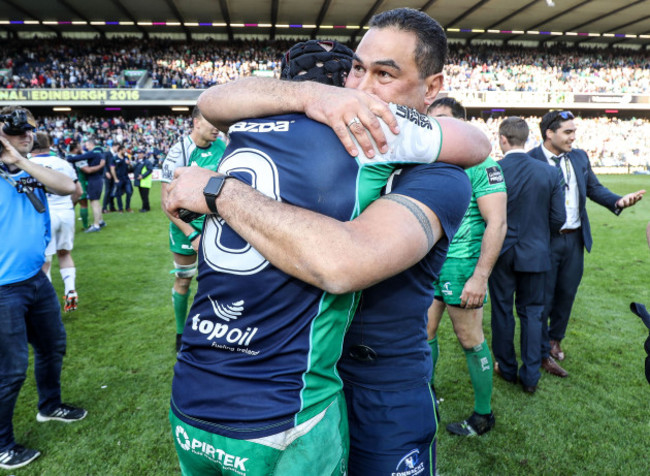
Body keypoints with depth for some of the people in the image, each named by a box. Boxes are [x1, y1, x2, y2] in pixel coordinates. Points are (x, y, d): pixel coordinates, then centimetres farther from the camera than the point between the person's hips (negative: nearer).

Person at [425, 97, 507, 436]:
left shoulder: (480, 165, -11)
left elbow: (497, 223, -17)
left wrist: (480, 277, -21)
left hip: (461, 266, -6)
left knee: (471, 341, 6)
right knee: (423, 335, 13)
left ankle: (483, 414, 25)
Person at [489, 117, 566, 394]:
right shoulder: (550, 173, -7)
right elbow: (558, 218, -4)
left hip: (500, 252, -2)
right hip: (536, 253, 2)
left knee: (502, 310, 13)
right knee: (532, 311, 13)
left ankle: (507, 368, 27)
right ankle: (531, 376, 18)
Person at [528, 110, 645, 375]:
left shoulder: (579, 157, 7)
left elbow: (594, 188, 9)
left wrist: (618, 201, -9)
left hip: (575, 239, 6)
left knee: (567, 293, 18)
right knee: (543, 298, 6)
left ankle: (555, 337, 41)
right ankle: (543, 353, 21)